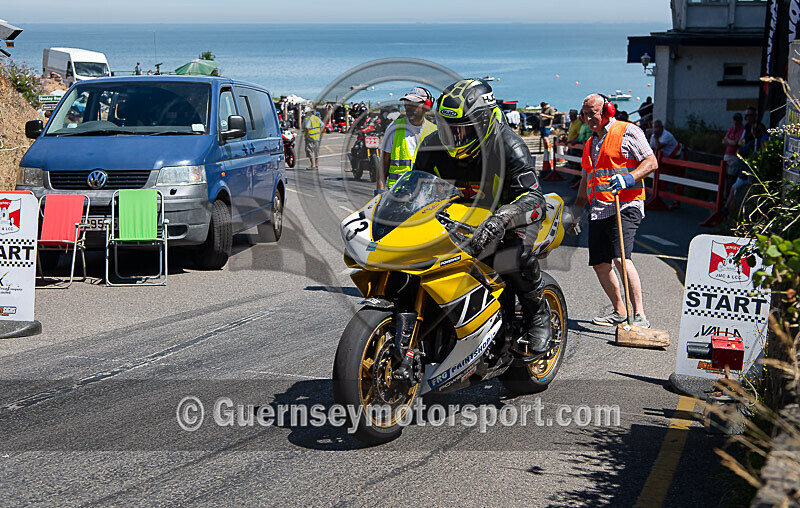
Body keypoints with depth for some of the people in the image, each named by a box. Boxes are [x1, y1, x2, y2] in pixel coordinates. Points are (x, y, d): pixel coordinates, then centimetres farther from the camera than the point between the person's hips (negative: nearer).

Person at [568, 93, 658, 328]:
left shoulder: (627, 131, -1)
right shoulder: (590, 143, 23)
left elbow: (651, 162, -7)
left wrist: (629, 178, -22)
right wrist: (578, 206, 25)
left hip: (625, 206, -8)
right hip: (598, 210, 8)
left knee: (621, 258, -22)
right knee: (599, 263, 7)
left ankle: (640, 315, -21)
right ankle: (619, 311, 23)